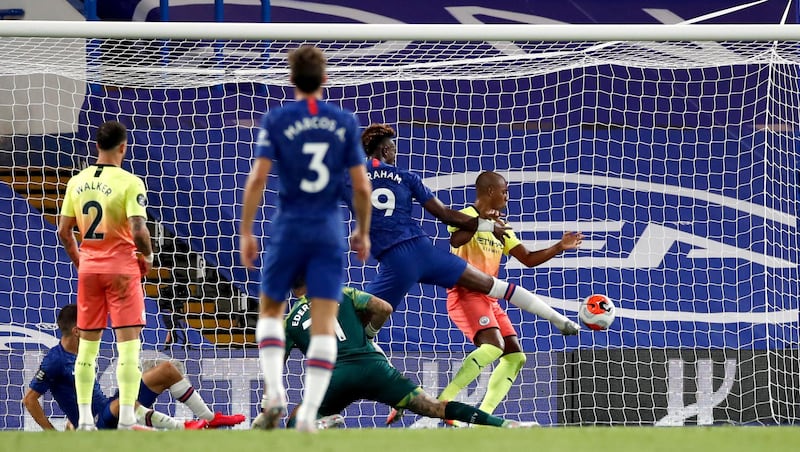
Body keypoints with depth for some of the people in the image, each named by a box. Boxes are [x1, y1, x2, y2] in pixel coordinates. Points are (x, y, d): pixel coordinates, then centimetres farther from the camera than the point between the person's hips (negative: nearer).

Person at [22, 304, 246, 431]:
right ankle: (183, 428, -33)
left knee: (166, 370, 6)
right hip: (98, 424, -9)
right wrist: (52, 434, -17)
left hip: (109, 408, 9)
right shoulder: (55, 360, -15)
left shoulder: (81, 353, 11)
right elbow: (29, 399, -15)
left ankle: (210, 418, 6)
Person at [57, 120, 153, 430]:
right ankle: (126, 419, -10)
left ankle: (84, 420, 11)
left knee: (87, 343, 11)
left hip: (88, 267, 5)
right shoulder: (129, 183, -12)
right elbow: (138, 231, -20)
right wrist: (148, 257, -2)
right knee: (128, 343, -4)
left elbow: (64, 231, 6)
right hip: (121, 266, -5)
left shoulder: (77, 182, 4)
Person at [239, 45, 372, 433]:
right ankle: (309, 411, -8)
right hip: (330, 233, 1)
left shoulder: (276, 120, -3)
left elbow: (257, 178, -9)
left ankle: (274, 393, -1)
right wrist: (363, 232, 15)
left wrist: (245, 233, -2)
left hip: (289, 230, -1)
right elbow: (361, 185, 2)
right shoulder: (345, 122, 2)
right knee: (324, 325, 0)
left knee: (271, 310, 17)